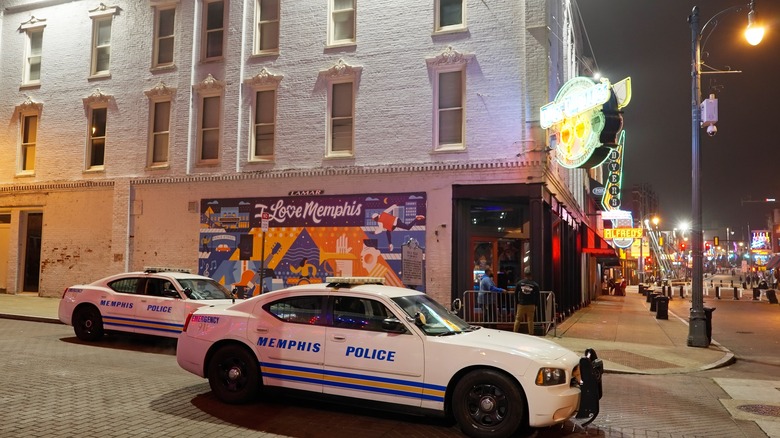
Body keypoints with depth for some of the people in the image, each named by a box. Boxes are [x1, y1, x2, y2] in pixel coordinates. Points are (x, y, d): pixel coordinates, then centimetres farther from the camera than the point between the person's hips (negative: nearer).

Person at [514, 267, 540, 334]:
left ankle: (515, 333, 10)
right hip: (531, 305, -1)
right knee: (530, 320, 5)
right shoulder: (535, 284, -5)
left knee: (518, 319, 10)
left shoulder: (519, 283, -2)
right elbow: (537, 296, -2)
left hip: (521, 304, 1)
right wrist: (535, 304, 9)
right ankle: (531, 334, 7)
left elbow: (516, 293, 2)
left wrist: (517, 302, 12)